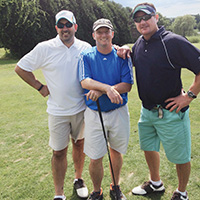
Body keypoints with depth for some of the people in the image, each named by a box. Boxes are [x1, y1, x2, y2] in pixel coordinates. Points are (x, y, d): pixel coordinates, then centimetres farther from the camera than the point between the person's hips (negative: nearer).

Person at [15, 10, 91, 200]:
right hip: (58, 111, -2)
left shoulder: (85, 48, 0)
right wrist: (40, 87, -2)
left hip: (81, 107, 2)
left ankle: (78, 180, 38)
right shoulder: (45, 48, -7)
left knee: (79, 144, 16)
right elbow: (20, 68, 1)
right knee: (59, 152, 4)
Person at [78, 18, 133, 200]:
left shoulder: (122, 56, 0)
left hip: (118, 112, 1)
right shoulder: (86, 57, 0)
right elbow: (85, 82, -15)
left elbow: (127, 85, -10)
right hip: (94, 114, -1)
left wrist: (99, 91, -20)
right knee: (95, 158, 4)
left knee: (116, 152, 16)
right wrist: (108, 88, -30)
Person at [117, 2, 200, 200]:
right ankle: (155, 183, 47)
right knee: (148, 147, 22)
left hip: (170, 113, -7)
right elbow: (132, 60, 25)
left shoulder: (173, 41, -18)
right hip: (147, 110, 8)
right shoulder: (139, 43, 5)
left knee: (180, 157, 10)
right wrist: (125, 50, 5)